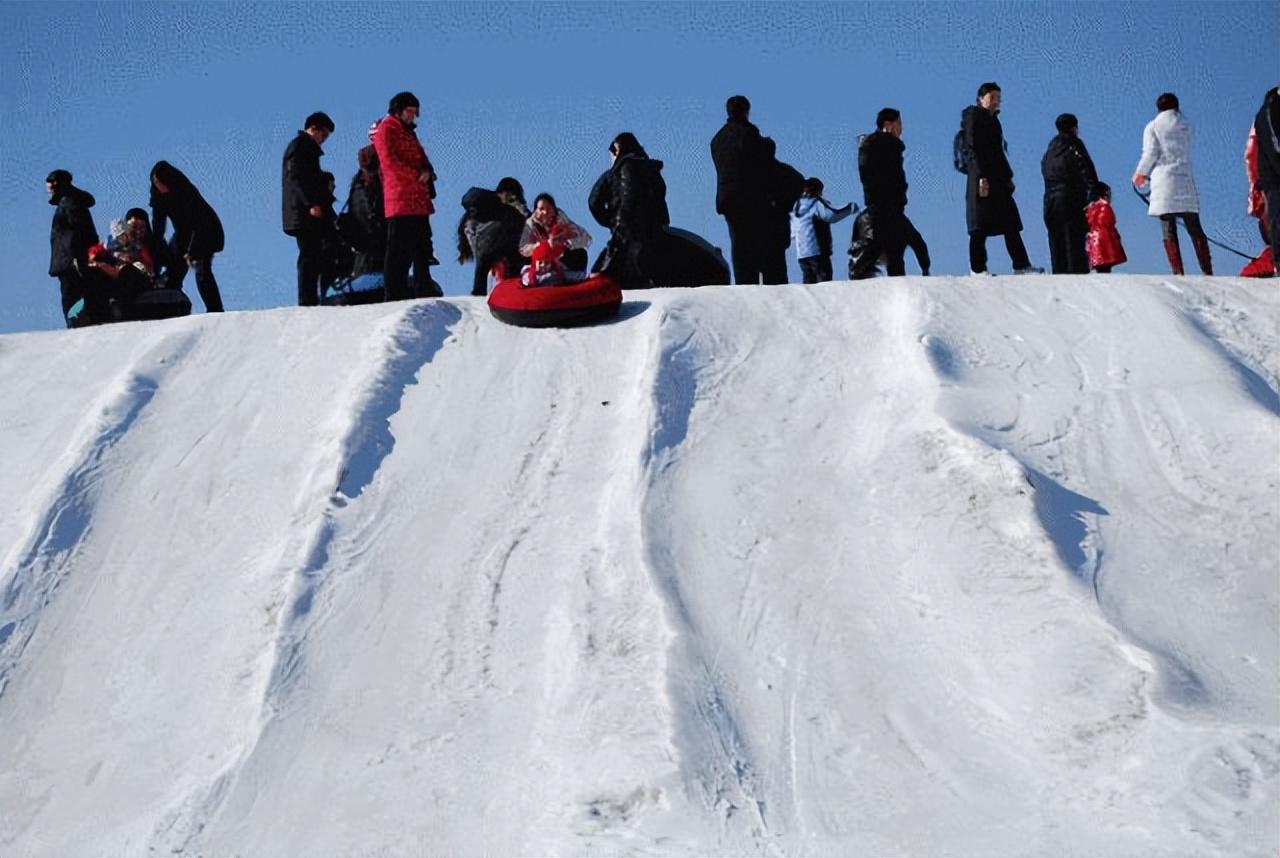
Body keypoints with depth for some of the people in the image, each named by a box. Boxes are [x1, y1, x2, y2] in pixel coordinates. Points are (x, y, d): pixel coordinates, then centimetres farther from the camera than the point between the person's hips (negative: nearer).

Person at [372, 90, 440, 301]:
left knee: (422, 245, 12)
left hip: (419, 199, 9)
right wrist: (417, 175, -15)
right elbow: (389, 160, -13)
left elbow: (421, 157, 23)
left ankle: (424, 288, 18)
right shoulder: (386, 130, -2)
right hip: (400, 198, -9)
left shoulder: (408, 132, 25)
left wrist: (427, 171, 1)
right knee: (399, 248, -10)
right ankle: (395, 293, -11)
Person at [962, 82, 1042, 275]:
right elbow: (973, 148, -14)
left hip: (998, 178, 9)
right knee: (981, 226, -7)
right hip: (983, 178, -9)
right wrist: (981, 177, -22)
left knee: (1011, 224, 5)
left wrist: (1008, 176, 18)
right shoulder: (974, 118, -6)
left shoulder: (993, 120, 20)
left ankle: (1021, 266, 5)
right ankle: (977, 269, -4)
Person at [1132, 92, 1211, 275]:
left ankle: (1178, 272, -13)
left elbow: (1151, 154, -3)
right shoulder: (1185, 126, 14)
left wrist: (1140, 174, 15)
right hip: (1185, 180, 3)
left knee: (1169, 231, -4)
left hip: (1163, 182, -3)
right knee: (1194, 228, 3)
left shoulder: (1153, 127, 4)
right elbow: (1184, 152, 18)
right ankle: (1207, 269, -5)